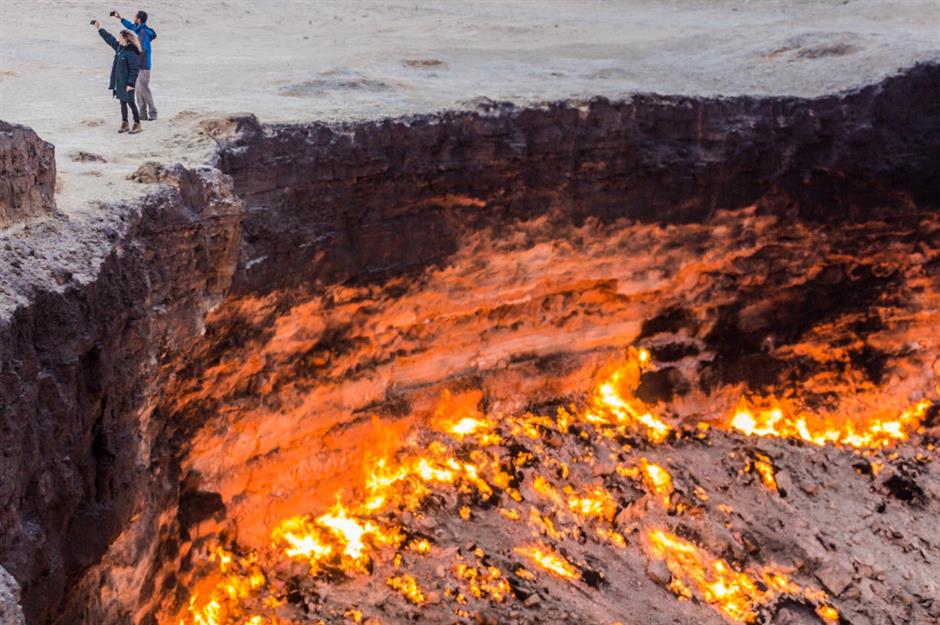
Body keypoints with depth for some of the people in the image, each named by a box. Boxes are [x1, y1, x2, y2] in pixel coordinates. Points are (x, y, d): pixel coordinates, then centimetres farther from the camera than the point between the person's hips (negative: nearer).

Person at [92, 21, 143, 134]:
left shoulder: (132, 52, -20)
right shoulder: (119, 47, 7)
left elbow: (134, 69, -21)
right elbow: (109, 39, 23)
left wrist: (131, 84, -22)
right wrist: (99, 29, 28)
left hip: (127, 83, -9)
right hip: (119, 81, 9)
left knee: (130, 102, -1)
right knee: (123, 103, 13)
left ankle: (137, 124, 10)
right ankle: (124, 124, 21)